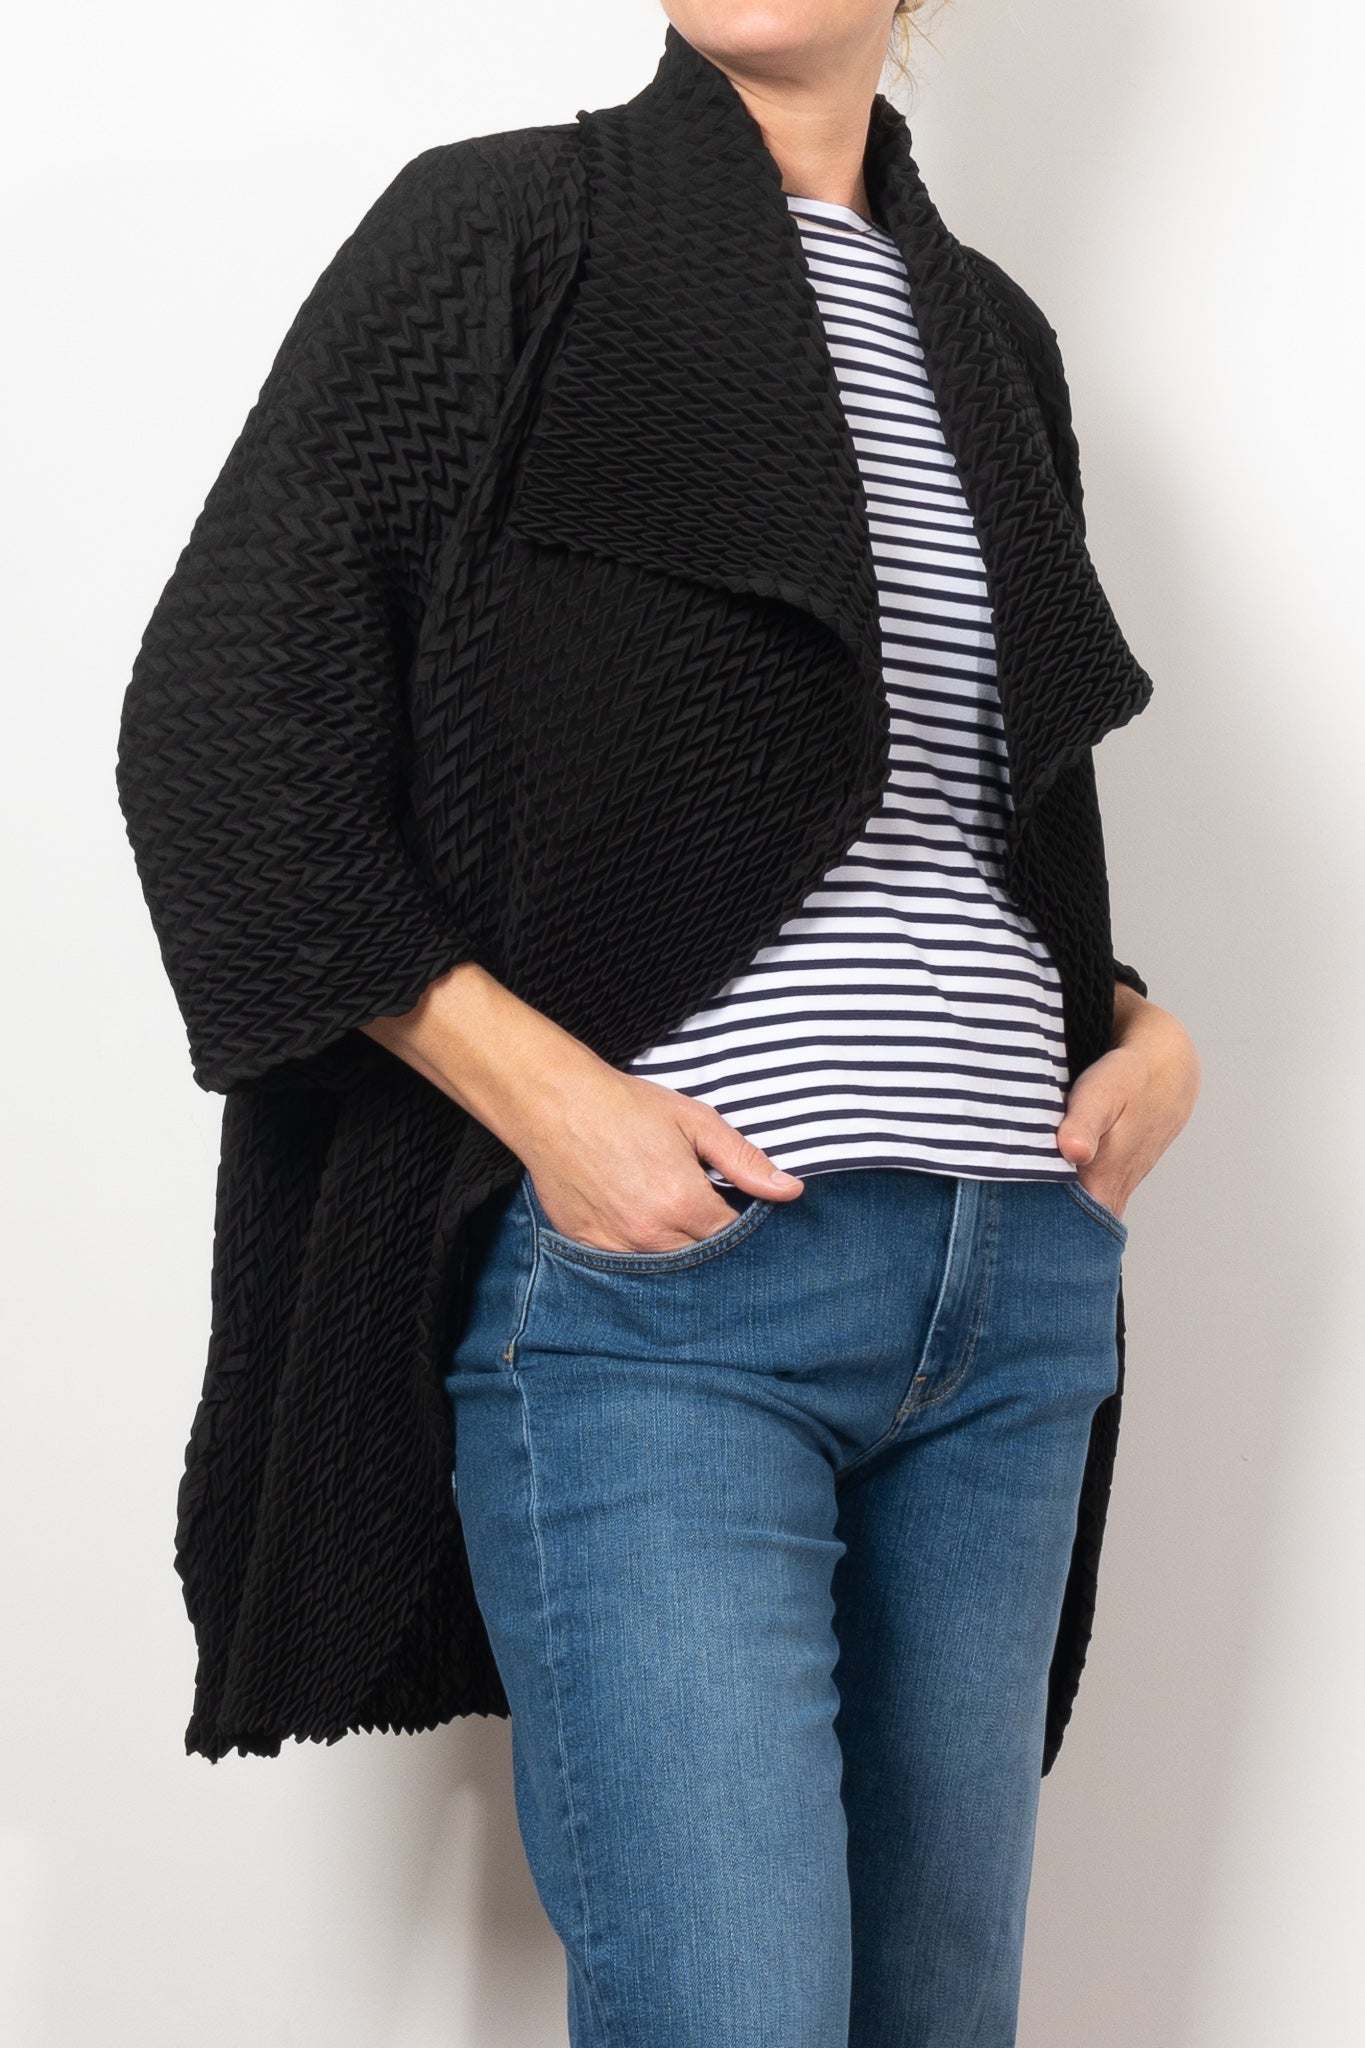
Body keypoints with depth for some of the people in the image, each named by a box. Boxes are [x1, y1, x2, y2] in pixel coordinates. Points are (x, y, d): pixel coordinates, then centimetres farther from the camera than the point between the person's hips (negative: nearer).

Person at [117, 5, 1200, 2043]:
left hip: (1017, 1290, 6)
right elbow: (213, 727, -5)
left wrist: (1147, 1028, 6)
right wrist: (545, 1093, -14)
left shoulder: (990, 330, 17)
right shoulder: (507, 229, 0)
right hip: (656, 1279, -6)